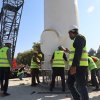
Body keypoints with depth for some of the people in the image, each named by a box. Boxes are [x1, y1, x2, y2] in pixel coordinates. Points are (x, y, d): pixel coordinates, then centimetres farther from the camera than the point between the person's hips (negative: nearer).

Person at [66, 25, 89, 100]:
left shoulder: (79, 37, -7)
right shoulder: (76, 40, 23)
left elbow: (78, 52, -20)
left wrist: (74, 66, -25)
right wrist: (69, 52, 39)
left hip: (79, 66, -10)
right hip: (75, 66, 10)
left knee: (81, 85, -6)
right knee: (70, 83, 11)